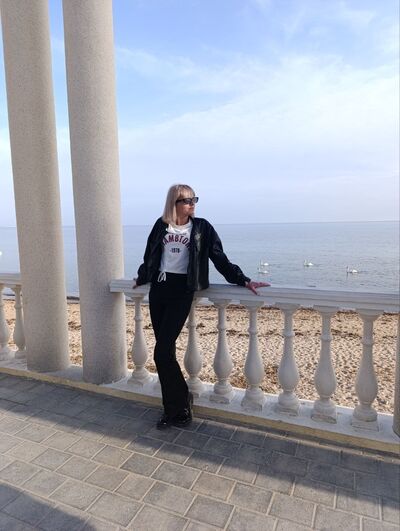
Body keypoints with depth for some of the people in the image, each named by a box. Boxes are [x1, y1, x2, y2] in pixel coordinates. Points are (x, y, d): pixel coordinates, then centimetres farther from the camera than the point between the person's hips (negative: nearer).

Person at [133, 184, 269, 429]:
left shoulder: (202, 227, 1)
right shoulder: (161, 225, 9)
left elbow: (220, 259, 0)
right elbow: (149, 256, 20)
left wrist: (243, 280, -5)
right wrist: (141, 279, 26)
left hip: (182, 291, -4)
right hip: (158, 289, 4)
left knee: (162, 352, -11)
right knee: (165, 351, 6)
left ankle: (177, 408, 10)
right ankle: (177, 408, 22)